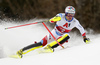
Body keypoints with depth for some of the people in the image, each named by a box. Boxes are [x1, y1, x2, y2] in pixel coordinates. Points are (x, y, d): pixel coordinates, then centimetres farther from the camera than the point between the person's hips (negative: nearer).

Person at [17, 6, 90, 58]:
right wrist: (54, 19, -56)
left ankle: (49, 47, -37)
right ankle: (21, 51, -19)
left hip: (62, 36, 2)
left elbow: (81, 28, 7)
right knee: (42, 43, -20)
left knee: (67, 36, -34)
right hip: (54, 33, -2)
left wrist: (85, 37, 7)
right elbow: (51, 20, -34)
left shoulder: (75, 22, -12)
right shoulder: (61, 16, -20)